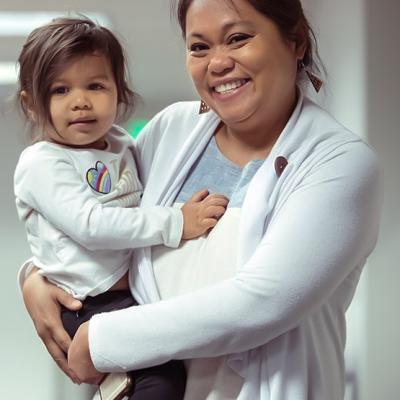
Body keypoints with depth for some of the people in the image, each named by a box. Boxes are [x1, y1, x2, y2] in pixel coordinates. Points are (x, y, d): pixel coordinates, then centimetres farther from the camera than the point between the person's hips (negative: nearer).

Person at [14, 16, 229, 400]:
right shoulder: (41, 163, -11)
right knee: (165, 367, -25)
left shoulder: (121, 146, 12)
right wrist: (174, 223, -24)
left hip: (137, 290, 8)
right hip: (87, 306, -8)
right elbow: (90, 224, -23)